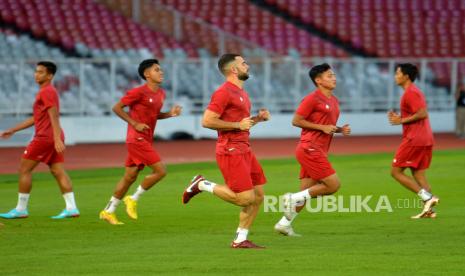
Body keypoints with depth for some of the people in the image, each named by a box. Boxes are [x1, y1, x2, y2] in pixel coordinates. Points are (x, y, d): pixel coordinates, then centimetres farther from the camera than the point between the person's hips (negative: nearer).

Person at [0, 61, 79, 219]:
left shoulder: (46, 92, -10)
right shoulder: (46, 92, 22)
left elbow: (54, 116, -20)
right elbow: (36, 119, 27)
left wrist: (57, 139, -30)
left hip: (45, 138, -10)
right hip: (52, 139, 10)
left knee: (24, 169, -2)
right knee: (58, 171, 4)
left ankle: (21, 209, 1)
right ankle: (71, 208, -3)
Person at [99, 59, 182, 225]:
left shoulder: (161, 94, 11)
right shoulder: (139, 92, -14)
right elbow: (117, 108, -10)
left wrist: (170, 114, 6)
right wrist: (135, 124, -17)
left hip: (146, 140, 9)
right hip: (137, 139, -9)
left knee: (130, 177, 13)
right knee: (160, 170, -12)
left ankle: (109, 211, 21)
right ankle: (133, 199, 2)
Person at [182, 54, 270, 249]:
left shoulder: (241, 92, 18)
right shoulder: (224, 92, -13)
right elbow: (207, 121, -19)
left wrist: (258, 118, 12)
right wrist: (238, 125, -19)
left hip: (244, 150, 10)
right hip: (231, 151, -10)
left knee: (258, 196, 6)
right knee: (245, 198, -12)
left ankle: (240, 240, 12)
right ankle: (202, 185, 2)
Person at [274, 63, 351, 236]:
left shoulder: (334, 101, 17)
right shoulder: (312, 99, -10)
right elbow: (296, 120, -11)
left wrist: (341, 130, 7)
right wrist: (322, 128, -16)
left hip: (319, 151, 9)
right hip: (310, 149, -9)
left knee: (306, 193, 8)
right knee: (333, 185, -12)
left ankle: (284, 224, 14)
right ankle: (294, 198, -6)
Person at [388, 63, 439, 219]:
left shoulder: (410, 93, -12)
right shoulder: (414, 92, 19)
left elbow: (423, 113, -22)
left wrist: (402, 120, -15)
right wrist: (399, 117, 13)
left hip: (414, 140, -10)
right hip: (425, 140, 10)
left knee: (396, 171, -4)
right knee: (418, 174, 11)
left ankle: (427, 197, -14)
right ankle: (429, 209, 1)